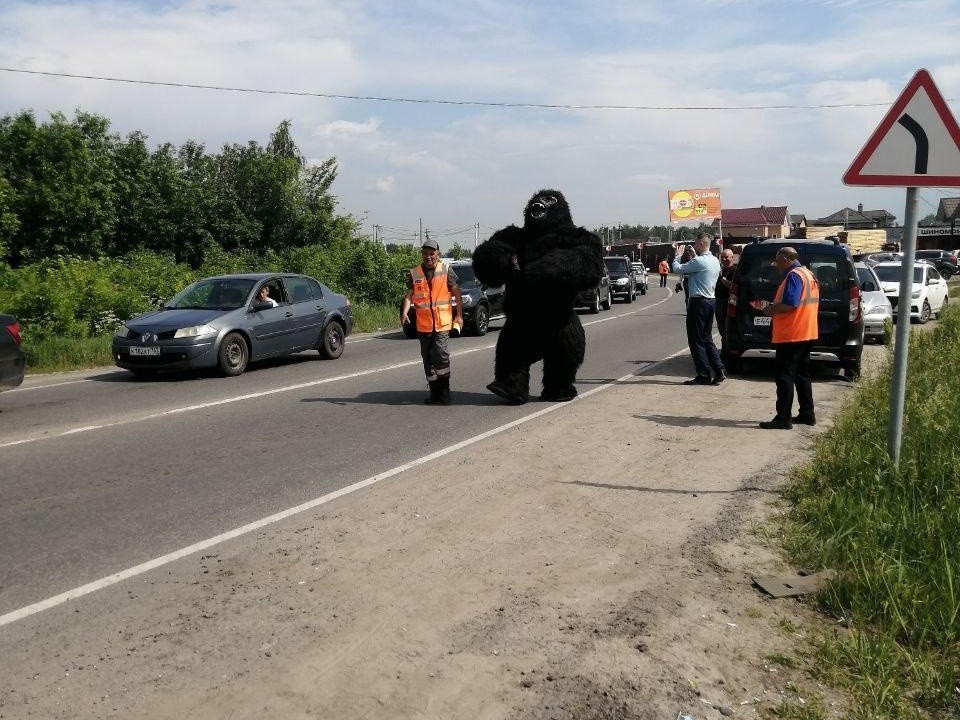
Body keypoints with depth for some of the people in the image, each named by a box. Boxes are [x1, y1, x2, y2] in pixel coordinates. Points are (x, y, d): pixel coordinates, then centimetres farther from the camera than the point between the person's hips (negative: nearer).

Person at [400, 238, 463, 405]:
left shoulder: (446, 271, 2)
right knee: (427, 357, 7)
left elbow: (456, 294, 5)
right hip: (423, 323, 3)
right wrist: (404, 312, -15)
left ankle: (444, 390, -1)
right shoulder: (414, 273, 6)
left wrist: (459, 315, 0)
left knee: (440, 353, -15)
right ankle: (434, 393, 18)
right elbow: (409, 295, 2)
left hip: (443, 321, -3)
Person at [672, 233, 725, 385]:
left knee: (696, 340, -2)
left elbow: (678, 268, -13)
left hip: (698, 302, -9)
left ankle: (704, 376, 0)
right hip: (710, 301, 9)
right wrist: (694, 255, 21)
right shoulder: (715, 261, 11)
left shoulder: (699, 261, -17)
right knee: (707, 339, 16)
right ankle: (719, 371, 12)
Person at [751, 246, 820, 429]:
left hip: (791, 335, -10)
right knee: (802, 375, 16)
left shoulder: (793, 276, -15)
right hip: (806, 334, 10)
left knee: (785, 377, -7)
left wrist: (771, 310, -9)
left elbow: (789, 304, -25)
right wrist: (774, 308, 17)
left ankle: (783, 418, -6)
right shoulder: (808, 274, 17)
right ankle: (807, 414, 21)